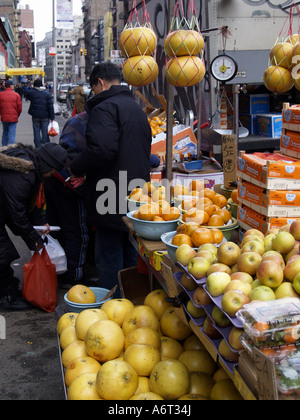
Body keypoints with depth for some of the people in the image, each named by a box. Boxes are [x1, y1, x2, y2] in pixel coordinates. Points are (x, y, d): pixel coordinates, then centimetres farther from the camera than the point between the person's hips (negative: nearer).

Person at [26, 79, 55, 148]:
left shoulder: (31, 92, -6)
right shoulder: (47, 93, -5)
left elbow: (27, 96, 19)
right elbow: (50, 106, -6)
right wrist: (52, 117, -2)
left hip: (35, 116, 0)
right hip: (45, 116, 0)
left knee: (36, 130, 7)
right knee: (45, 131, 6)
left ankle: (38, 146, 7)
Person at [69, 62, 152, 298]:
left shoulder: (105, 108, -12)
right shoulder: (137, 109, 19)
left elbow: (102, 149, -28)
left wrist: (76, 169, -10)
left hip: (113, 197, -9)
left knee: (109, 259, -1)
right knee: (131, 257, 18)